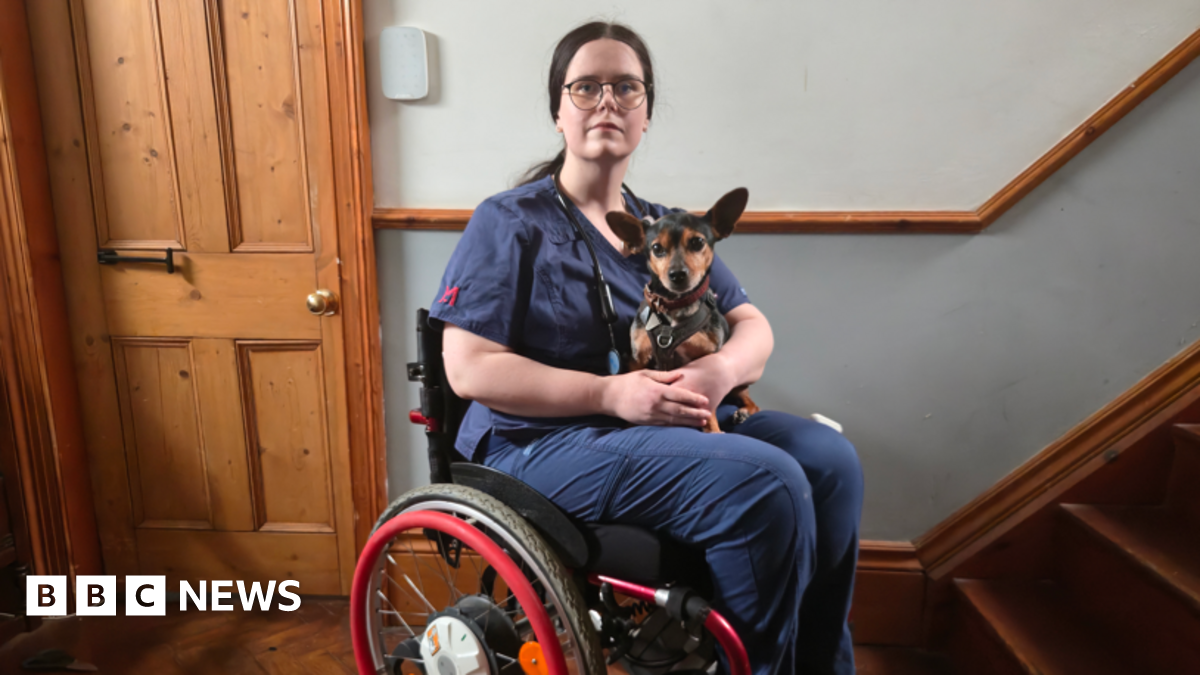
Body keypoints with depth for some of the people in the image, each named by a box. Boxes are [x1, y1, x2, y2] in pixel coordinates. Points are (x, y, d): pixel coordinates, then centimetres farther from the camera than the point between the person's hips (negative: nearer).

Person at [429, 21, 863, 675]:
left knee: (830, 459, -14)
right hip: (544, 438, -6)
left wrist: (721, 370, -13)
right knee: (766, 486, -25)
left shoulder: (663, 227, 17)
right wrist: (612, 393, -21)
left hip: (673, 420, 6)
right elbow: (469, 369, -11)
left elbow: (753, 325, 13)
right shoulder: (510, 222, -1)